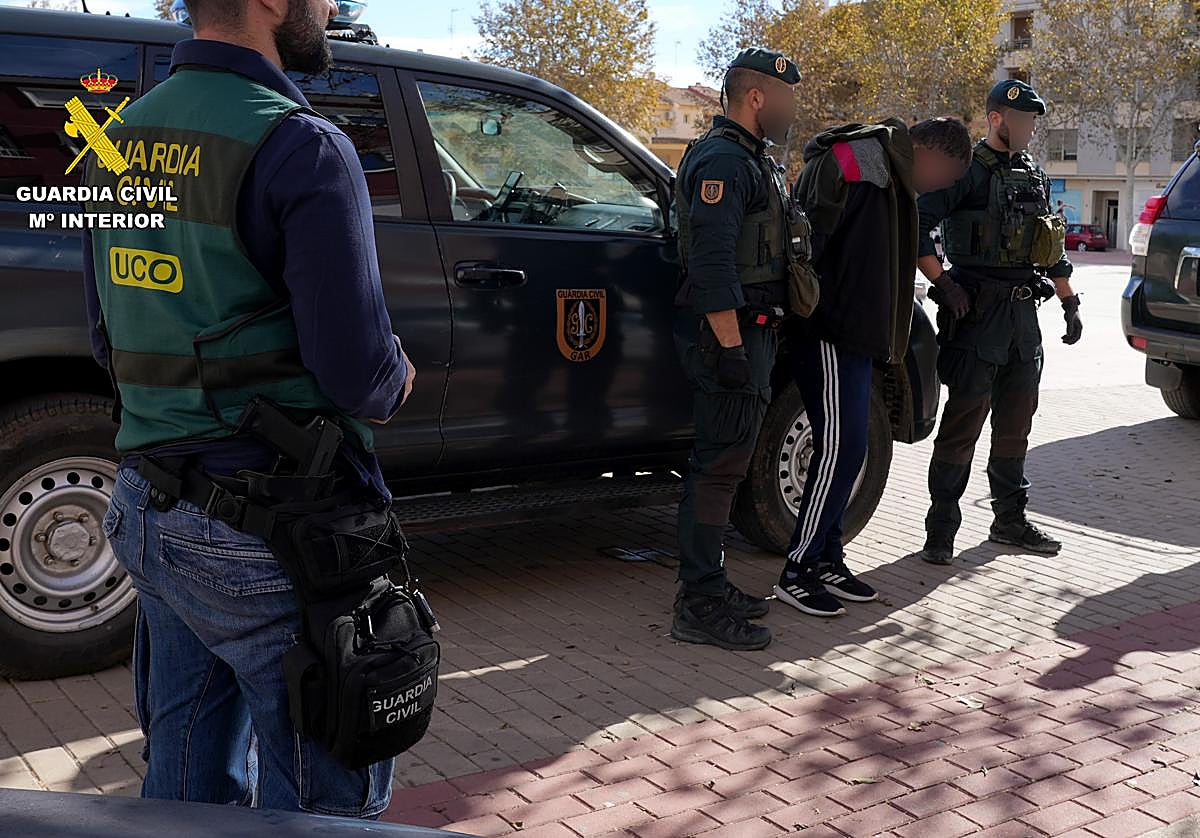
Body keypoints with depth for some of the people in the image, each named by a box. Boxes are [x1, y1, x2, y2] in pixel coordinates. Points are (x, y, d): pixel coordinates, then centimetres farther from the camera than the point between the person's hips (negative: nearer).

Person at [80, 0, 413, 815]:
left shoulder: (124, 140, 8)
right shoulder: (302, 147, -17)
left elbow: (110, 342, 14)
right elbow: (357, 371, -19)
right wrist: (395, 380, 2)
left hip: (147, 507, 8)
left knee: (186, 779, 21)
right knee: (326, 798, 7)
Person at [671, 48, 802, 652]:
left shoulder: (750, 160, 20)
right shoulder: (724, 160, -14)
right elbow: (711, 262, -24)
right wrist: (731, 347, -26)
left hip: (748, 332, 11)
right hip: (729, 334, -11)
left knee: (724, 463, 14)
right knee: (719, 466, -8)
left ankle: (708, 587, 24)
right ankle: (699, 607, -2)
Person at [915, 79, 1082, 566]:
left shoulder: (1035, 177, 17)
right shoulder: (966, 171, -7)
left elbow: (1054, 248, 25)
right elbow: (915, 226, -14)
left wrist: (1070, 304, 23)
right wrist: (943, 284, -19)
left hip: (1023, 312, 8)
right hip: (977, 311, -7)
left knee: (1016, 424, 13)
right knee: (964, 421, -7)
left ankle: (1010, 521, 23)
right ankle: (941, 530, -1)